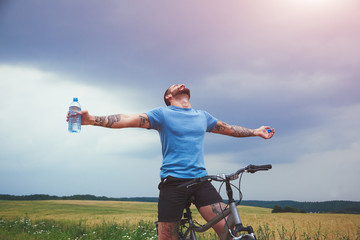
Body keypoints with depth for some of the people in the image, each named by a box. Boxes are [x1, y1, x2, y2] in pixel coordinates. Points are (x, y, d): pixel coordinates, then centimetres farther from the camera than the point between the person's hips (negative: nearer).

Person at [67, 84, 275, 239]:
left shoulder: (202, 115, 19)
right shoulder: (162, 114, 4)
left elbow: (229, 129, 32)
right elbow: (128, 120, -7)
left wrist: (257, 132, 37)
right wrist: (91, 120, -19)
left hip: (201, 180, 4)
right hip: (173, 182, -3)